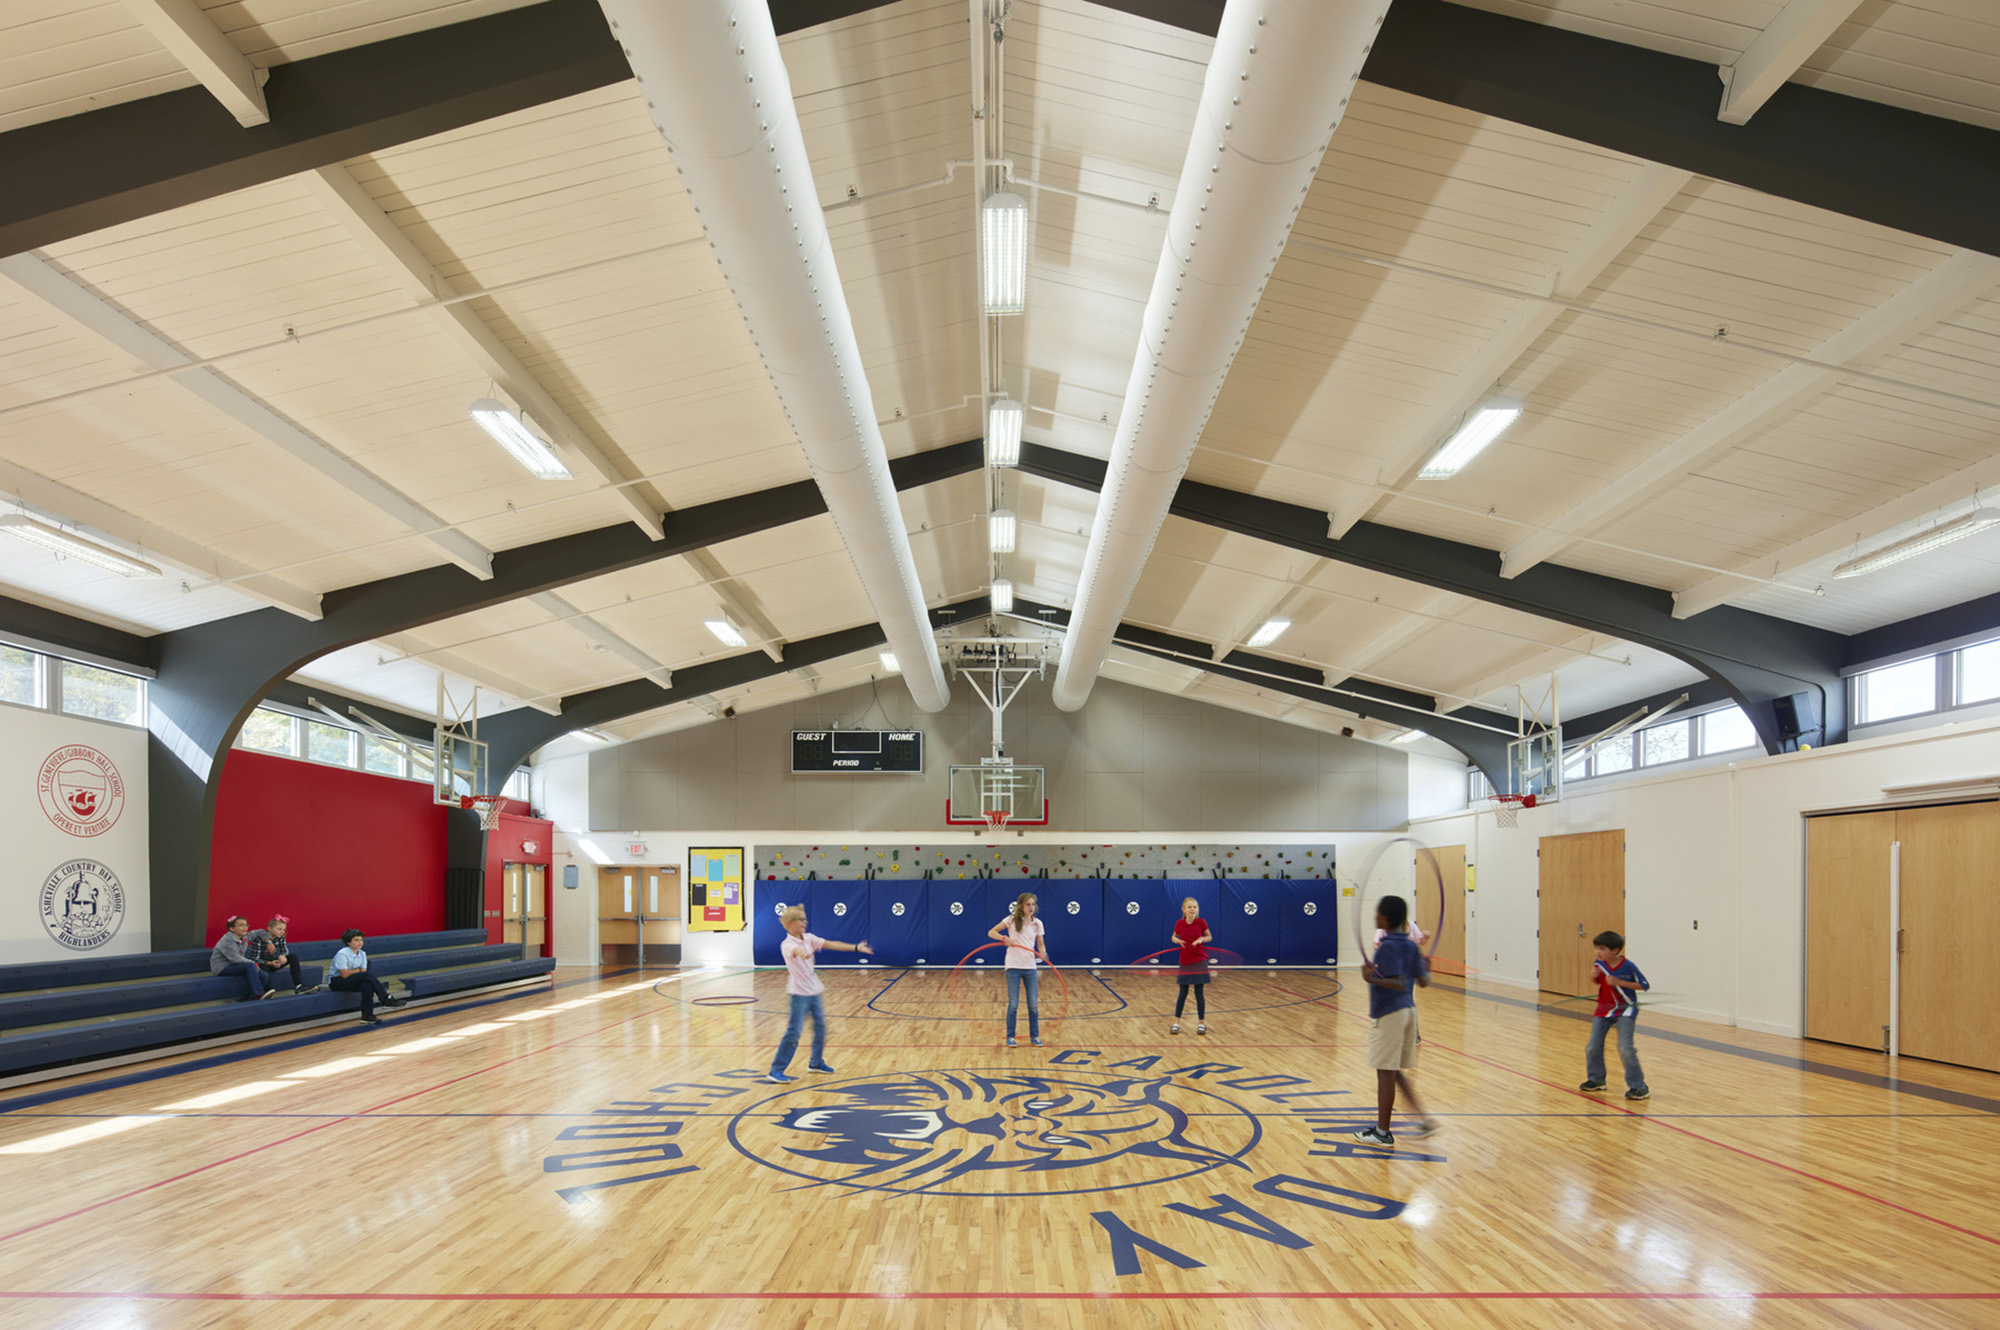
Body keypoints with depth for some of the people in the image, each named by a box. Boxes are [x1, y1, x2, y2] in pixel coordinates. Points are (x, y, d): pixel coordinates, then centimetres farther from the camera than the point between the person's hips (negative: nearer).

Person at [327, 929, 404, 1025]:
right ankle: (386, 999, -26)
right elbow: (345, 975, -21)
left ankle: (367, 1015, -29)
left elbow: (363, 972, 0)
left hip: (352, 983, 7)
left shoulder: (362, 954, 5)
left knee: (367, 985, -29)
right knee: (368, 976, -29)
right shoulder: (342, 954, -16)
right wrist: (358, 970, -8)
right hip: (336, 982, -7)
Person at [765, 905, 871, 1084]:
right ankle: (776, 1071, -3)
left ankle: (816, 1063, 31)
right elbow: (796, 949, -41)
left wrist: (856, 947, 4)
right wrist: (801, 953, -65)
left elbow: (831, 944, 7)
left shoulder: (809, 938, 5)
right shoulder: (787, 945, -17)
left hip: (814, 990, 7)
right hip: (799, 993, -7)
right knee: (794, 1031, -10)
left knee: (820, 1026, 13)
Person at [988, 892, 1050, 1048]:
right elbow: (991, 932, -2)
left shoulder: (1037, 924, 5)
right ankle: (1010, 1037, 11)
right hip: (1013, 966, -3)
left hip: (1030, 967, 3)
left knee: (1034, 1005, 3)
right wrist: (1004, 938, -20)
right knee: (1013, 1004, -2)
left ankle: (1034, 1036, 17)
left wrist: (1042, 953, -11)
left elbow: (1040, 945, 11)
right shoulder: (1012, 920, -3)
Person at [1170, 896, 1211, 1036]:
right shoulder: (1179, 924, -4)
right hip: (1185, 961, 1)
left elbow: (1210, 937, 6)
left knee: (1199, 992, 0)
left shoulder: (1201, 922, -7)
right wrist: (1178, 941, -10)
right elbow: (1174, 937, 13)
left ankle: (1201, 1023, 14)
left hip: (1199, 961, -1)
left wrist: (1201, 939, -15)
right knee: (1183, 993, 6)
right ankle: (1176, 1023, 17)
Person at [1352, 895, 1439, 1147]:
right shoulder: (1410, 945, 8)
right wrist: (1426, 970, 31)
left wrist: (1373, 979, -31)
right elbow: (1422, 981, 11)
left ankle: (1382, 1133, 7)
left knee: (1385, 1072, 0)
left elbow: (1399, 983, -23)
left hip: (1389, 1014, -9)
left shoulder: (1388, 947, -16)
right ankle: (1423, 1119, 15)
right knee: (1394, 1071, 18)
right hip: (1408, 1010, 9)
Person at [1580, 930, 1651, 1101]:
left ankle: (1639, 1087, -5)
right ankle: (1596, 1080, 27)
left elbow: (1644, 985, -14)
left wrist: (1619, 982, -24)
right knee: (1593, 1047, 6)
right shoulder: (1600, 964, -5)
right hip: (1604, 1009, 5)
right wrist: (1595, 975, -11)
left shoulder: (1628, 966, -18)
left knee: (1625, 1048, -17)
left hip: (1625, 1010, -5)